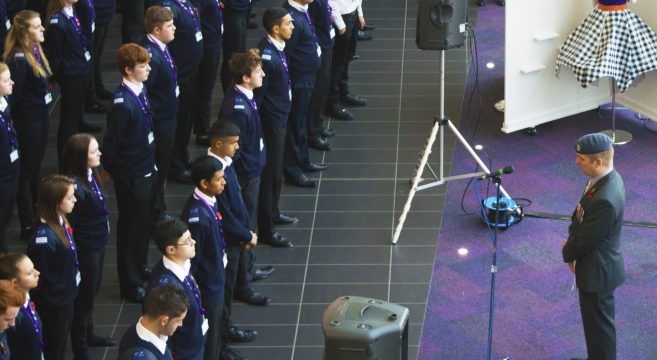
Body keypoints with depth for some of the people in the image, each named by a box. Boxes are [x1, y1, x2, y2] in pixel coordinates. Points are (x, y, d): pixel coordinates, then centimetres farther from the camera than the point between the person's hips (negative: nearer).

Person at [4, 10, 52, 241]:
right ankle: (28, 226, 12)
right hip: (27, 118, -9)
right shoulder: (18, 59, -23)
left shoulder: (36, 50, 4)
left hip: (40, 114, 9)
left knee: (36, 165, 21)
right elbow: (12, 94, -22)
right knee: (26, 170, 2)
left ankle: (38, 216, 35)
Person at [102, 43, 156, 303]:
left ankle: (140, 266, 44)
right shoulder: (123, 104, -27)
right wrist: (109, 167, -10)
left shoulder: (140, 91, 0)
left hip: (145, 168, 9)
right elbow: (111, 142, -21)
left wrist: (151, 160, 16)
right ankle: (130, 284, 18)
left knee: (144, 221, 24)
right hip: (130, 174, -9)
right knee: (131, 226, 5)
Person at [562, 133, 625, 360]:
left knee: (599, 324, 10)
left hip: (598, 271, -9)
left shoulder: (605, 200, -35)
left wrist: (568, 253, -5)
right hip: (599, 264, 9)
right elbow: (582, 219, 8)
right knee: (596, 321, 26)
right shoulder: (608, 177, -5)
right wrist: (571, 243, -3)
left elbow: (586, 239, -24)